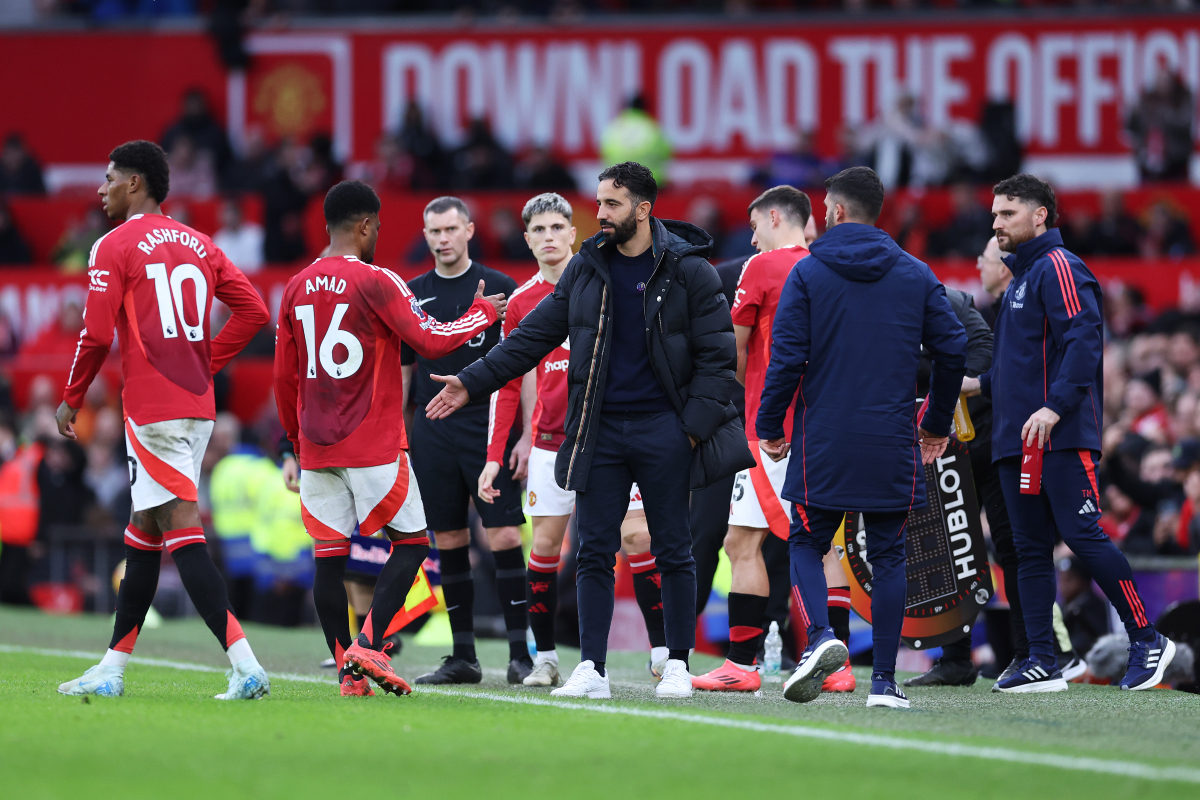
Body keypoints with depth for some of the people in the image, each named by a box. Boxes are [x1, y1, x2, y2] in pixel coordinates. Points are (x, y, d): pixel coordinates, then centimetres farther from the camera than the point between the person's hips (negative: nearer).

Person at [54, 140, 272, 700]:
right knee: (143, 530, 16)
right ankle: (112, 669, 22)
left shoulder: (115, 247, -7)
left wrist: (71, 400, 3)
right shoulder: (197, 243, 14)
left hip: (152, 410, -8)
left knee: (182, 531, -11)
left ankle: (245, 667, -21)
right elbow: (253, 311, 10)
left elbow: (97, 335, -11)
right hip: (197, 406, 8)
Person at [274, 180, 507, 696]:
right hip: (375, 448, -5)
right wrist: (483, 314, 5)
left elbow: (285, 378, 15)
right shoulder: (376, 282, -9)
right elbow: (429, 341, -12)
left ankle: (348, 672, 2)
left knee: (329, 556, 5)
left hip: (316, 448, 5)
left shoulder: (296, 289, 10)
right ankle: (368, 646, -11)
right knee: (411, 543, 5)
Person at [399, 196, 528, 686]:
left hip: (489, 429, -3)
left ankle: (520, 653, -7)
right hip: (432, 432, 4)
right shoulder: (411, 295, 11)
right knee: (449, 544, 4)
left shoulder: (499, 288, 1)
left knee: (504, 537, -10)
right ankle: (463, 658, 10)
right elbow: (400, 372, 16)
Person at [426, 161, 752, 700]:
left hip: (663, 432, -4)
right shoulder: (586, 269, 8)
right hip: (600, 430, 4)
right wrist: (473, 383, 6)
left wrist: (695, 424, -12)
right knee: (595, 551, 1)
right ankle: (591, 669, 4)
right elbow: (534, 337, 12)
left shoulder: (687, 270, -4)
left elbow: (717, 353, -4)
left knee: (672, 551, 2)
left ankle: (678, 665, 10)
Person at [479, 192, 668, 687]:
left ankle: (662, 652, -3)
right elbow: (510, 386, 11)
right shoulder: (521, 303, 7)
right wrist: (494, 455, 5)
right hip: (551, 438, 2)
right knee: (545, 543, 0)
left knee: (637, 536, -8)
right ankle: (544, 659, 8)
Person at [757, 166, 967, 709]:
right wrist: (937, 423, 18)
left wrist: (770, 428, 2)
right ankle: (884, 681, 4)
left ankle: (820, 637, -16)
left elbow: (786, 358, -8)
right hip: (892, 446, 2)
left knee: (807, 544, 11)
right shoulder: (916, 276, 6)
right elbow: (953, 349, 6)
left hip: (823, 443, -2)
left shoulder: (808, 274, -3)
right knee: (888, 556, 8)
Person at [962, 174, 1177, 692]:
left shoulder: (1058, 268, -7)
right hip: (1015, 440, 10)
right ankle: (1041, 662, 6)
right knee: (1030, 548, 6)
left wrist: (1054, 407, -26)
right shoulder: (1019, 279, 23)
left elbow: (1082, 342, -19)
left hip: (1060, 437, -10)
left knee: (1082, 535, -13)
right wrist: (980, 385, 19)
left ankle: (1147, 641, -5)